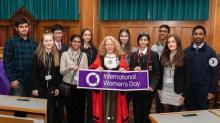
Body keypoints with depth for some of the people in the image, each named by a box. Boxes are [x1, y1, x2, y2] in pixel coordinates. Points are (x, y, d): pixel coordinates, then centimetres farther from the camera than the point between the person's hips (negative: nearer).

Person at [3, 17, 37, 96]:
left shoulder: (33, 43, 9)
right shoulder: (11, 42, -2)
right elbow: (7, 62, -6)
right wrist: (12, 79, -12)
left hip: (32, 81, 4)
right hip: (18, 80, -4)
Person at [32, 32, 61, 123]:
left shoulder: (57, 55, 4)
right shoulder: (37, 54, -6)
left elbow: (58, 73, 6)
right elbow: (34, 73, -7)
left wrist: (57, 87, 3)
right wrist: (34, 88, -10)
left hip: (52, 87, 3)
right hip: (40, 86, -2)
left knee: (51, 108, 8)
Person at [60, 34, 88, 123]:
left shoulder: (83, 55, 4)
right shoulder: (65, 54, 0)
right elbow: (61, 71, -5)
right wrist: (70, 67, -22)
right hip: (68, 85, 0)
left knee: (80, 110, 3)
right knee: (69, 110, 9)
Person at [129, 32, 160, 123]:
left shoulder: (154, 55, -1)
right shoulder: (133, 55, 10)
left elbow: (156, 73, -5)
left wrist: (152, 86, -17)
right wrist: (134, 69, -13)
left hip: (147, 88, -3)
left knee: (146, 112, 3)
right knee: (136, 112, 9)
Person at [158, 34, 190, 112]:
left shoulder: (183, 58, -8)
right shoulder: (163, 56, 4)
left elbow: (187, 78, -8)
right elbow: (160, 74, 9)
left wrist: (184, 94, -11)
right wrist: (159, 88, 5)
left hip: (177, 92, -3)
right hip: (165, 91, 3)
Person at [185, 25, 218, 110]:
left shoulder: (210, 52, -2)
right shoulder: (186, 51, 3)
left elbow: (214, 73, -3)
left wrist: (212, 91, -7)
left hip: (204, 88, -2)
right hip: (189, 88, 2)